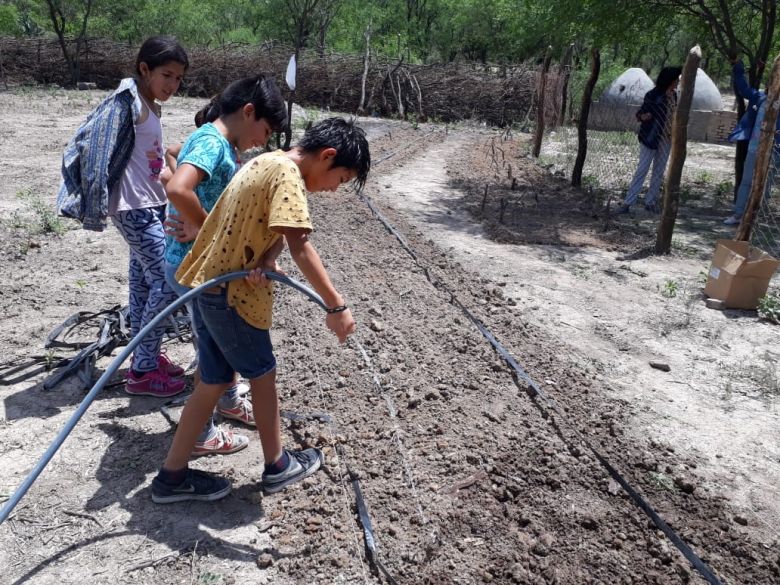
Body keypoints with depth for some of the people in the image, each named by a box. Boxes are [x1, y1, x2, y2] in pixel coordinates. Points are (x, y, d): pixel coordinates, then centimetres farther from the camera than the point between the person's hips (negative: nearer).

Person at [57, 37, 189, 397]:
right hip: (134, 208, -9)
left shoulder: (149, 107, 14)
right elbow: (93, 141, -22)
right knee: (166, 282, -10)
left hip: (150, 206, 10)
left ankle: (144, 357, 26)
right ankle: (144, 371, 0)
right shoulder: (129, 103, -14)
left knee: (143, 280, 14)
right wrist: (97, 205, -26)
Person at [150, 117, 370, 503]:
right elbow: (299, 247, -29)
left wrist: (265, 262, -17)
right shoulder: (286, 171, -19)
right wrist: (336, 306, -26)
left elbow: (274, 233, 5)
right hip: (232, 295, -9)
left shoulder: (267, 163, 13)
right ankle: (277, 466, 27)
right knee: (263, 376, 8)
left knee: (215, 382, 14)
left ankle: (172, 476, 23)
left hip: (216, 288, 9)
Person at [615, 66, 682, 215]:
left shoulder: (673, 94, 7)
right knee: (642, 170, -8)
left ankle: (650, 202, 15)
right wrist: (643, 116, -32)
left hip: (666, 138, 7)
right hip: (650, 138, -7)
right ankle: (627, 203, -6)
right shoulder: (653, 95, -13)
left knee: (659, 171, 8)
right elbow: (640, 114, -10)